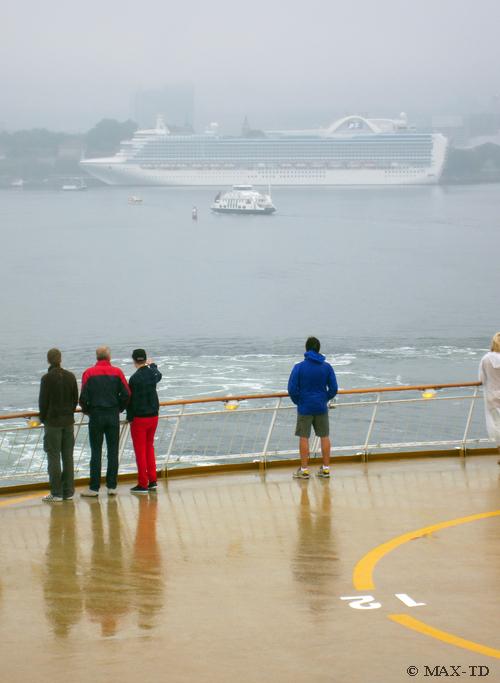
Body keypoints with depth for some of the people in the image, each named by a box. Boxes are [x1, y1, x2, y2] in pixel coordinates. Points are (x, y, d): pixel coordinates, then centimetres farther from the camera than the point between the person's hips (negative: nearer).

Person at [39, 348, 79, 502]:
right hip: (68, 421, 5)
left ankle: (56, 493, -3)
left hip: (52, 421, -5)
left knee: (53, 456, -2)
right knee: (68, 456, 8)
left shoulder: (47, 378, -11)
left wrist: (43, 419, 6)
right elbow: (75, 399, 9)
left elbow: (43, 401, -8)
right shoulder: (70, 376, 4)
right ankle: (68, 492, 10)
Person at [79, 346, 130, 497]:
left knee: (96, 452, 2)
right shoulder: (117, 372, 0)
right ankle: (112, 486, 5)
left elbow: (83, 397, -7)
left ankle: (94, 487, 2)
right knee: (113, 452, 6)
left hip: (96, 416, -1)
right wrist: (119, 409, 11)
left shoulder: (89, 373, -3)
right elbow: (126, 394, -5)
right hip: (113, 416, 1)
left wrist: (86, 410, 10)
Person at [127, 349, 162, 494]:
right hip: (153, 416, 6)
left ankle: (143, 484, 3)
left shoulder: (134, 378, -18)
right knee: (149, 447, 19)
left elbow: (131, 400, -15)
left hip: (139, 418, -6)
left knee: (140, 451, 1)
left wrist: (129, 417, -4)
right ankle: (152, 480, 18)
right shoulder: (152, 374, 0)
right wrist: (152, 365, 45)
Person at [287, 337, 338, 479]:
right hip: (321, 408, 3)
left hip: (305, 408, -3)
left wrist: (297, 401, 6)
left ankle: (304, 470, 5)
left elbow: (292, 389, -10)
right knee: (324, 437, 10)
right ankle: (326, 468, 14)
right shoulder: (327, 367, -1)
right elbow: (334, 389, 0)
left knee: (303, 438, 4)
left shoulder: (299, 367, -9)